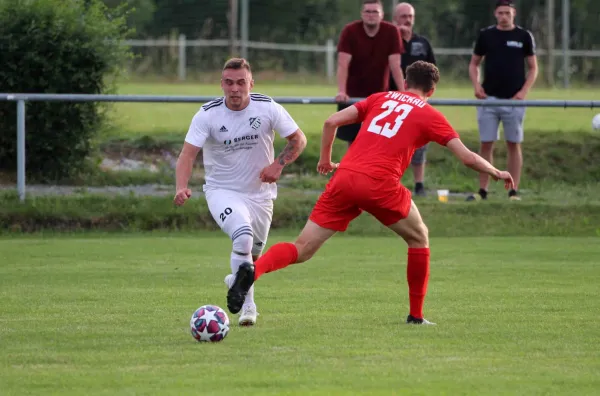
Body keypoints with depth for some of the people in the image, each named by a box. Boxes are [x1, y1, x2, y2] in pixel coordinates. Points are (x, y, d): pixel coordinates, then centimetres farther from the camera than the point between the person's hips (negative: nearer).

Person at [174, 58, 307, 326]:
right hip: (222, 191, -3)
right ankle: (247, 304, -18)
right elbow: (188, 153, -22)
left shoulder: (267, 108, -10)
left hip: (260, 192, 3)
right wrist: (182, 187, -39)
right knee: (243, 236, -30)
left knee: (253, 255, 15)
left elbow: (298, 140, 1)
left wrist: (279, 164, -16)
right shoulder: (207, 115, -15)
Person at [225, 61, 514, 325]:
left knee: (301, 250, 2)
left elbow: (331, 122, 14)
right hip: (380, 184, -3)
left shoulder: (381, 98, 23)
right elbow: (467, 157, 11)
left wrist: (325, 159, 27)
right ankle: (416, 315, 23)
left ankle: (254, 269, -26)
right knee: (419, 238, 23)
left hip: (344, 177, 3)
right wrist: (496, 173, 27)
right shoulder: (430, 116, 13)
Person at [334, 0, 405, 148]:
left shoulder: (391, 32, -8)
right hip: (353, 95, -1)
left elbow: (395, 65, -11)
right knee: (353, 141, 2)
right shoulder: (350, 31, -13)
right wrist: (341, 92, -32)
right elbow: (343, 65, -19)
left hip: (379, 96, 1)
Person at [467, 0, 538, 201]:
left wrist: (524, 91, -8)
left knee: (513, 145, 2)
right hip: (489, 99, 1)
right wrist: (476, 85, -3)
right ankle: (482, 190, 5)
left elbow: (533, 68, 6)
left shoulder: (524, 36, 2)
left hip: (514, 100, -1)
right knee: (486, 144, 0)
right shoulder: (485, 35, 6)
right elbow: (474, 63, 14)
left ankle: (514, 192, 5)